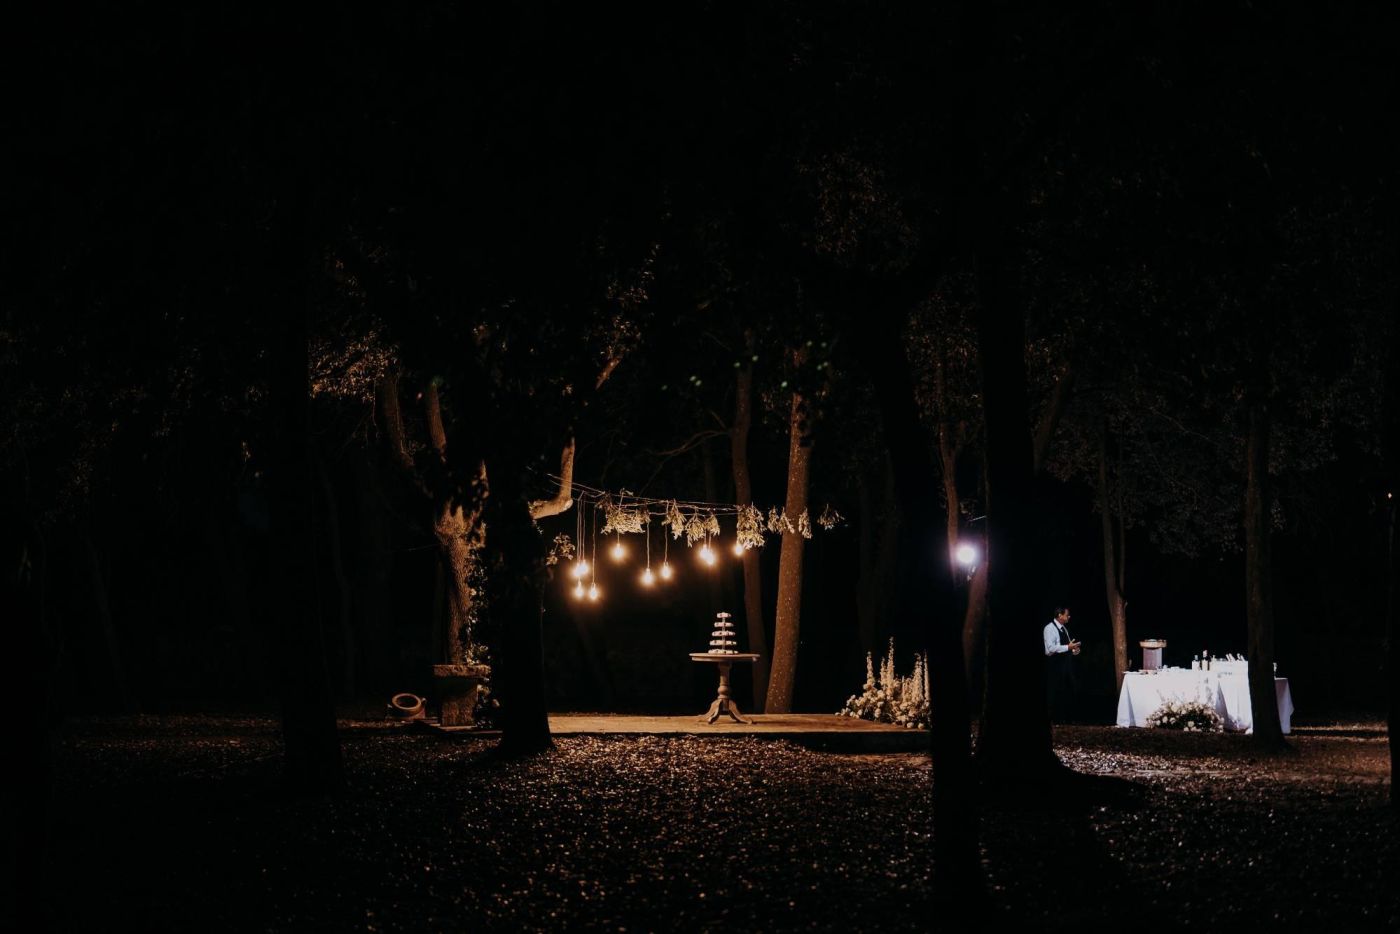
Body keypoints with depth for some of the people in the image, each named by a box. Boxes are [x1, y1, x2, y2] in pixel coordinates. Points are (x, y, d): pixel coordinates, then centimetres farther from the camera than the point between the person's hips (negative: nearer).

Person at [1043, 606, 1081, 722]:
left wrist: (1073, 650, 6)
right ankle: (1055, 720, 3)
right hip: (1055, 663, -9)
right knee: (1055, 693, -4)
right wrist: (1068, 647, -24)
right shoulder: (1050, 628, -13)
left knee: (1067, 691, 10)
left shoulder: (1064, 628, 14)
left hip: (1066, 662, 9)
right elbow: (1050, 648, -22)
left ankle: (1065, 717, 18)